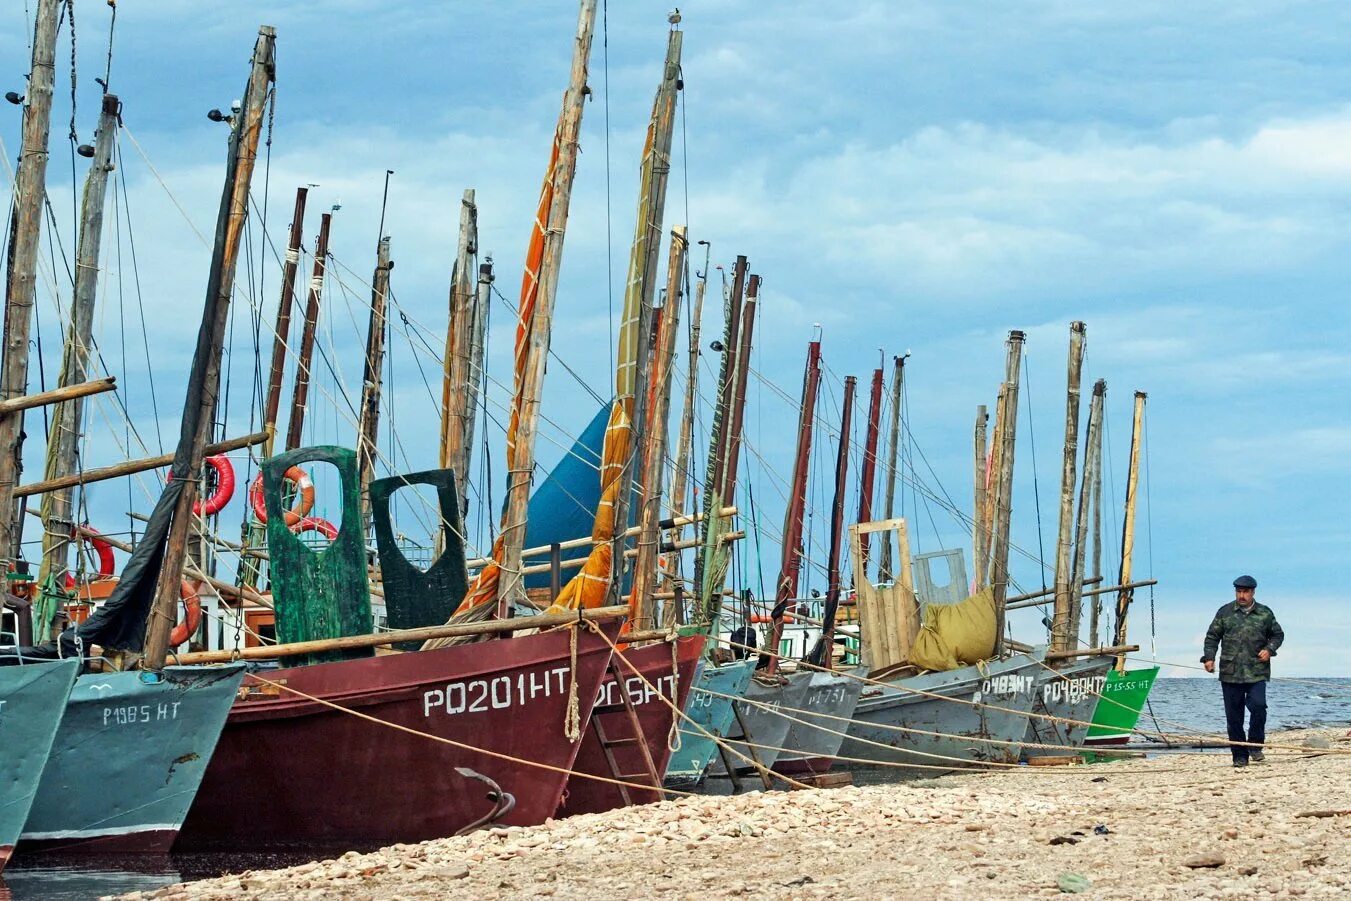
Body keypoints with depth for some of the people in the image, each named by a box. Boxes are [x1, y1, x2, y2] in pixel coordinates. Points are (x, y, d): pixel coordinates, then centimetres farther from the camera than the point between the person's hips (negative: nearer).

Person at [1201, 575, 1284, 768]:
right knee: (1233, 716, 2)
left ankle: (1255, 746, 0)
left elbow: (1278, 635, 18)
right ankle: (1239, 756, 10)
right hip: (1230, 674, 1)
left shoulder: (1265, 613, 8)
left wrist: (1269, 649, 0)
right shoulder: (1224, 612, 7)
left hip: (1257, 673, -1)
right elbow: (1212, 636, 10)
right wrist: (1209, 657, -3)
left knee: (1258, 706, -19)